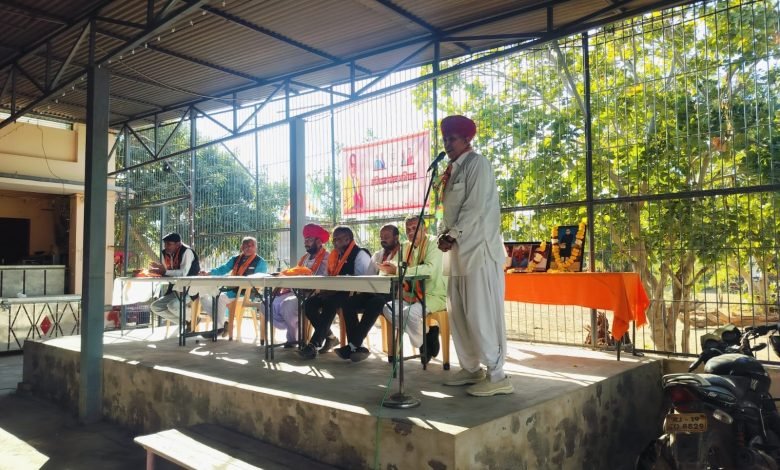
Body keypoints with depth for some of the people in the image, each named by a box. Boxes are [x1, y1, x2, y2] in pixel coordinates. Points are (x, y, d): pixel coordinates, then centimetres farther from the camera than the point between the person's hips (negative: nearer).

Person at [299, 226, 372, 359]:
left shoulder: (360, 254, -6)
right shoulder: (334, 255, 18)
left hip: (354, 293, -8)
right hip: (336, 292, 8)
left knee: (329, 303, -35)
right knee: (309, 303, -13)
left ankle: (314, 344, -31)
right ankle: (329, 337, -3)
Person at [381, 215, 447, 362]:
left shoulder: (433, 243, -12)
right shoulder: (406, 247, 10)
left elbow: (430, 269, -30)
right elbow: (396, 266, 4)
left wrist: (398, 270, -35)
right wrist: (388, 268, -23)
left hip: (434, 294, -7)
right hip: (413, 294, 7)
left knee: (410, 312, -31)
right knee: (388, 308, -13)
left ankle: (425, 344, -4)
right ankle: (425, 334, -3)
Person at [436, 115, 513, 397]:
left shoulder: (477, 163, -5)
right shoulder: (452, 170, 19)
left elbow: (476, 207, -14)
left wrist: (452, 236, -12)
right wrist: (443, 235, 2)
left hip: (478, 249, -9)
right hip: (459, 250, 9)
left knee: (482, 314, -8)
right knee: (458, 313, 12)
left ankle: (496, 376, 0)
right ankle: (471, 369, 23)